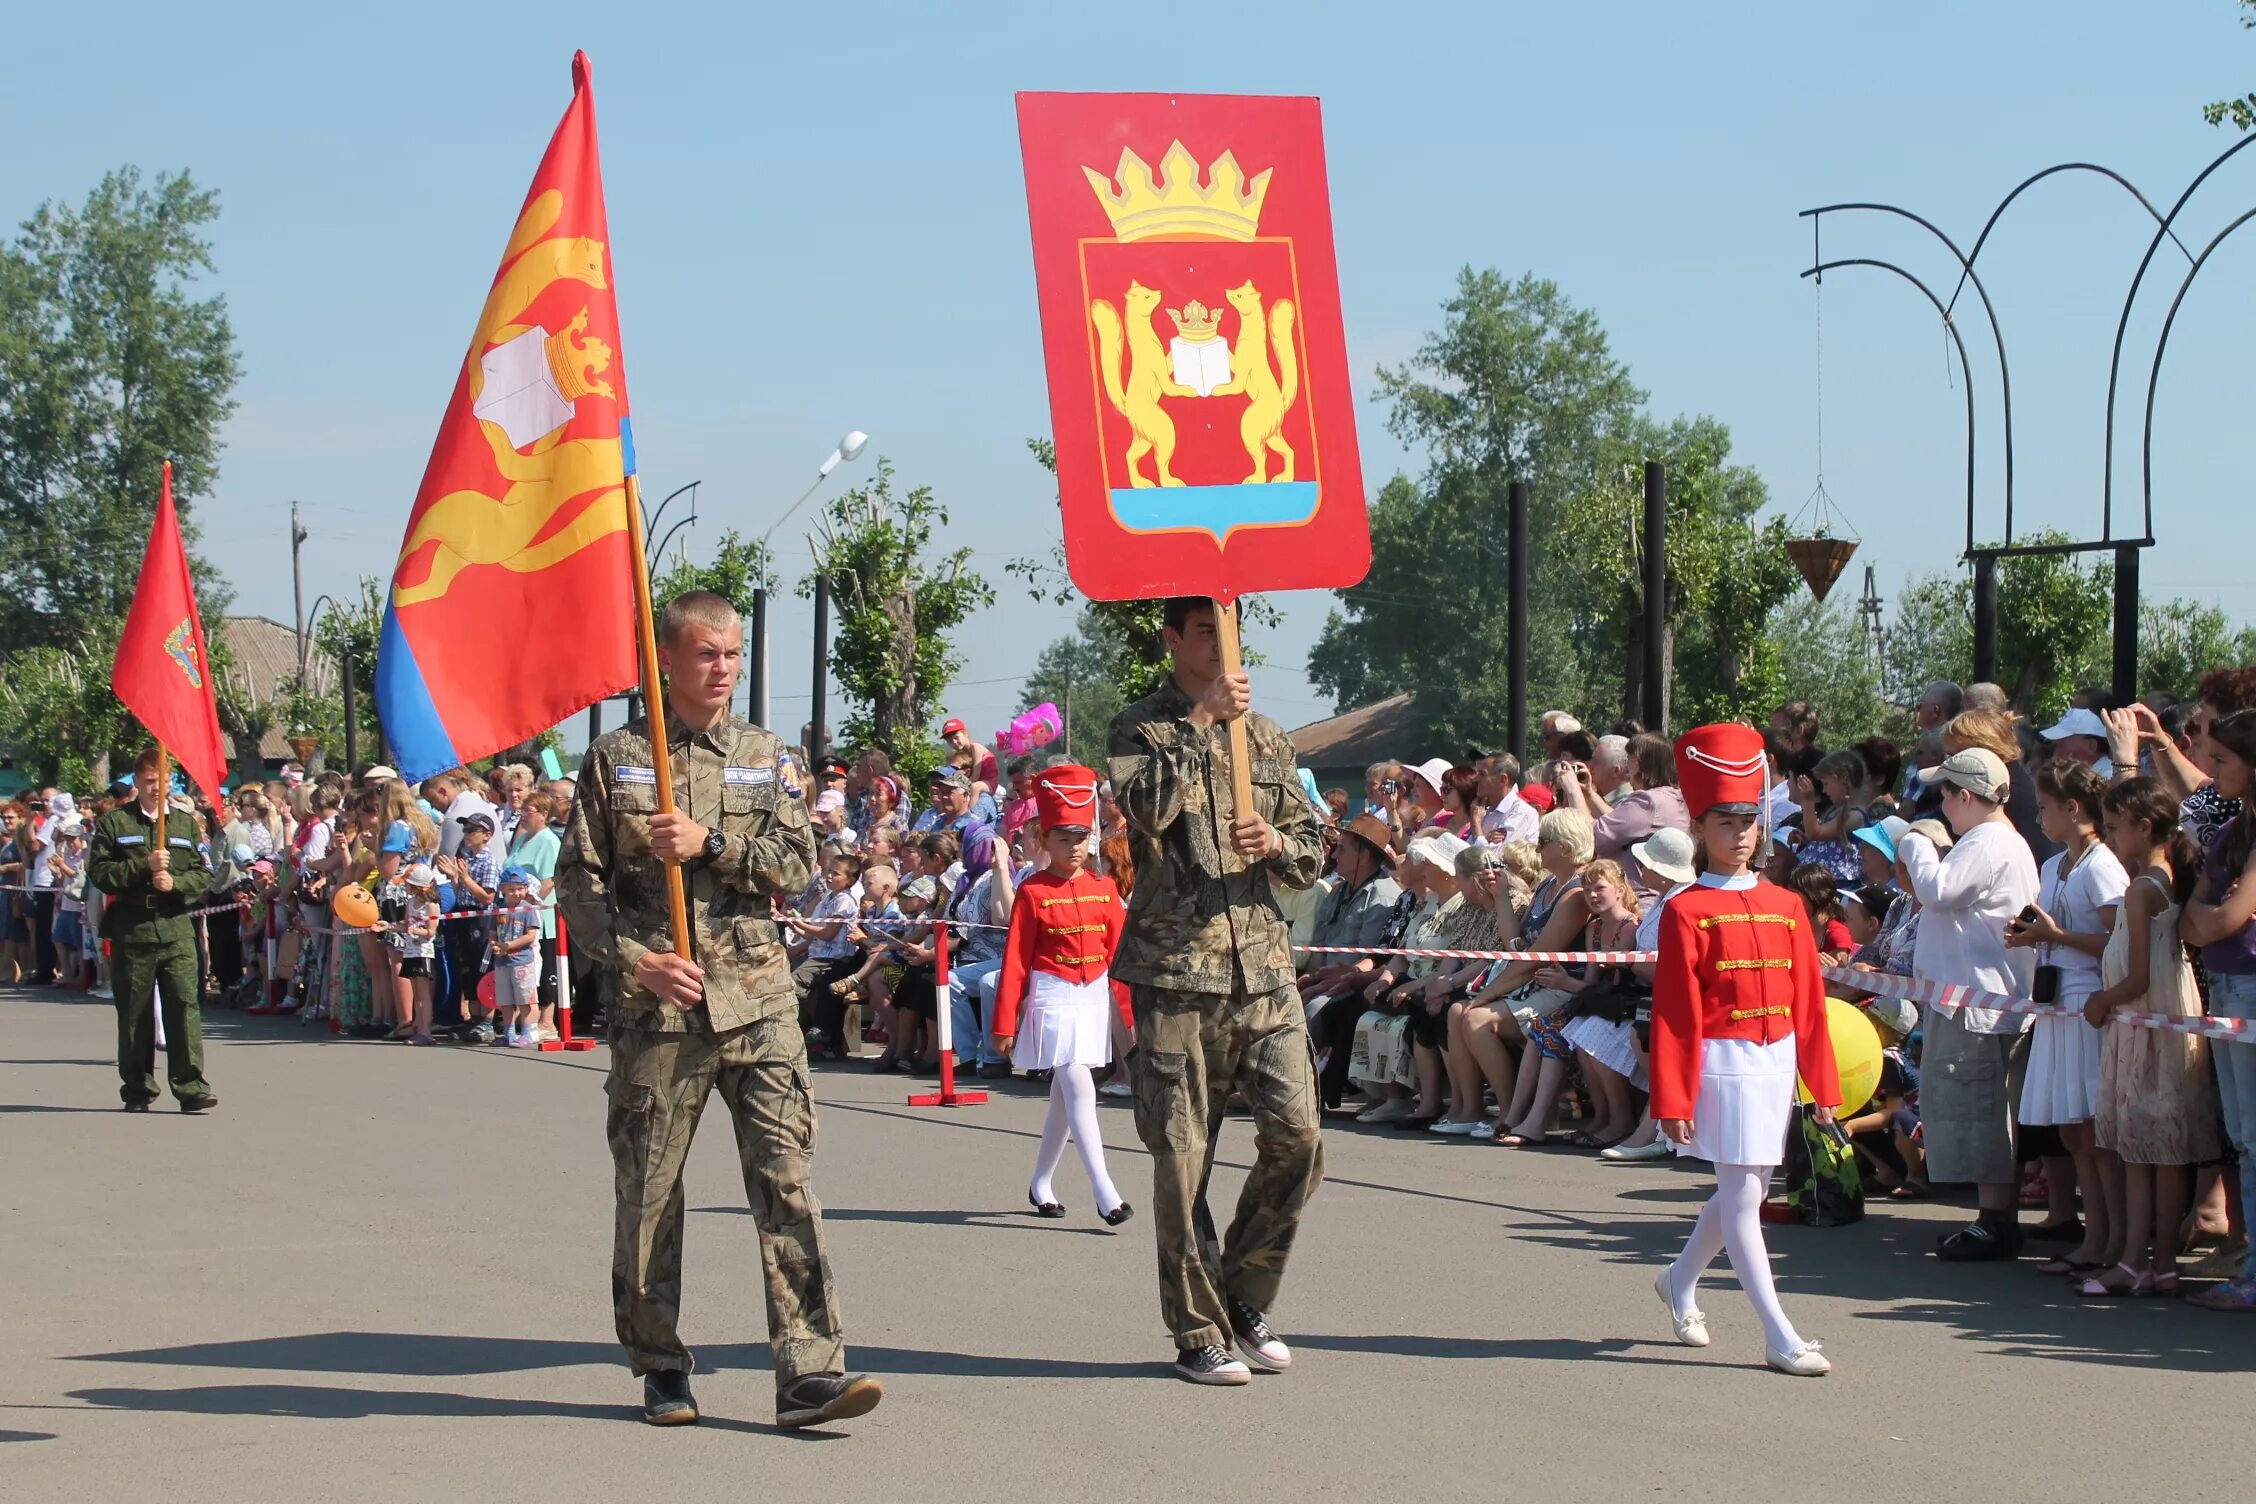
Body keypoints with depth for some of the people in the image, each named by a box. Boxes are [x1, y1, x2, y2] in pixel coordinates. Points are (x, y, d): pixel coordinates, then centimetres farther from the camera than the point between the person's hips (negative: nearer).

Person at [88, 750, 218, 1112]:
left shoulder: (185, 823, 14)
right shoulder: (114, 823, 6)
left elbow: (203, 876, 10)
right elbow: (99, 872, -3)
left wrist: (175, 881, -10)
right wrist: (144, 867, -13)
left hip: (177, 930, 1)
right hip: (131, 931, -1)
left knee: (184, 1006, -9)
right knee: (134, 1014, 5)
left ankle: (191, 1086, -10)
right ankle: (137, 1089, 14)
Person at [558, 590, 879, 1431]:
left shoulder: (762, 756, 12)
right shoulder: (615, 759, 5)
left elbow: (797, 862, 2)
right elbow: (579, 881, 3)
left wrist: (710, 843, -12)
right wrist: (635, 958, -11)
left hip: (756, 998, 1)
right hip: (655, 1006, -1)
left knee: (786, 1178, -8)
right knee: (648, 1194, 5)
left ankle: (809, 1370, -11)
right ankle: (660, 1369, 19)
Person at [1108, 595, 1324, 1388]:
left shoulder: (1267, 736, 15)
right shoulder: (1139, 727, 3)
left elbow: (1313, 851, 15)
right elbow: (1147, 807, -17)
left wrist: (1276, 843, -7)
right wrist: (1202, 718, -17)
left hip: (1263, 965, 4)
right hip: (1175, 970, -3)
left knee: (1297, 1135, -6)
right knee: (1182, 1157, -2)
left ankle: (1247, 1297, 14)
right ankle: (1199, 1332, 9)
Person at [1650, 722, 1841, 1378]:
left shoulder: (1786, 906, 9)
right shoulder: (1687, 912, -7)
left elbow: (1808, 1001, 11)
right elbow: (1674, 1013, -8)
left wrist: (1823, 1084, 9)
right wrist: (1672, 1101, -11)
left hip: (1777, 1062, 6)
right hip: (1723, 1063, -6)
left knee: (1746, 1191, 15)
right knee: (1742, 1196, -5)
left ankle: (1679, 1281, 38)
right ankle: (1780, 1337, -4)